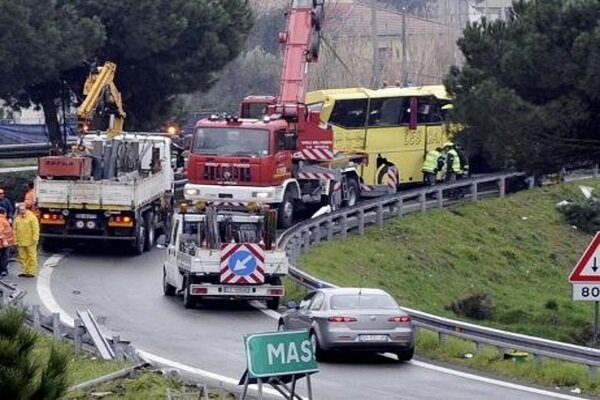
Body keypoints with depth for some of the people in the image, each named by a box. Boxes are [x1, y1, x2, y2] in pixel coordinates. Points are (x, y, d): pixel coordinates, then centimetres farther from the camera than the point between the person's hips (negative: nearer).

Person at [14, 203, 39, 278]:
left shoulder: (32, 217, -6)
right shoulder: (17, 219, 12)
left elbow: (35, 229, -10)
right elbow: (15, 230, 15)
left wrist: (35, 239, -16)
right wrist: (15, 240, 10)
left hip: (30, 242, -6)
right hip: (21, 242, 6)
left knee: (31, 257, -2)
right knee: (23, 257, 9)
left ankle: (31, 272, 1)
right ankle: (24, 271, 15)